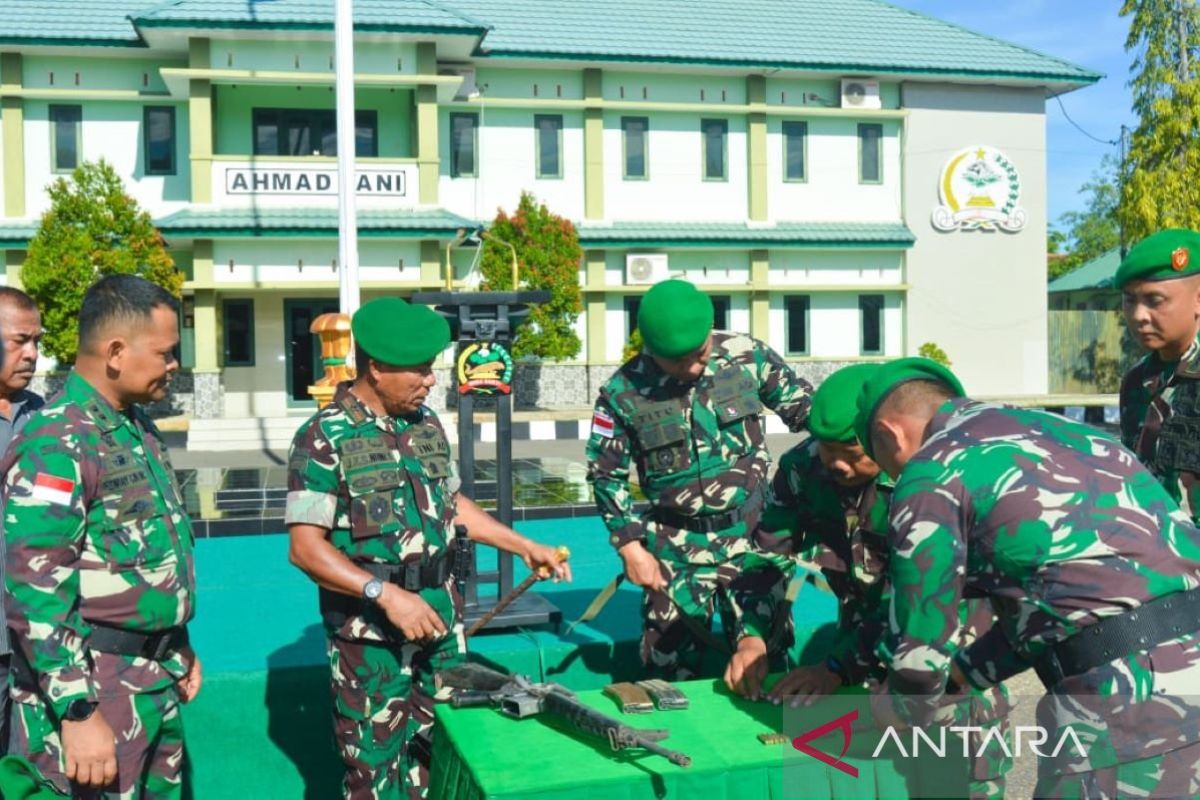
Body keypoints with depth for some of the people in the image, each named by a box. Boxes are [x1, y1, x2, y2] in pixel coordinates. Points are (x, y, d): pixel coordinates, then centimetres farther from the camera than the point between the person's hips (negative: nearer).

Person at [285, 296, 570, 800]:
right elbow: (306, 548, -17)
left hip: (440, 619, 6)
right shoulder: (324, 439, -14)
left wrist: (524, 546, 12)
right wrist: (386, 594, -26)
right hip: (369, 633, -6)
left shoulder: (426, 423, 6)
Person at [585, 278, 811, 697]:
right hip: (676, 550, 0)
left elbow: (804, 409, 5)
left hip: (752, 537, 1)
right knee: (670, 677, 8)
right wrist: (631, 546, -4)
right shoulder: (623, 392, -11)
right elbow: (606, 476, 0)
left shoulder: (748, 356, -8)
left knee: (765, 663, 6)